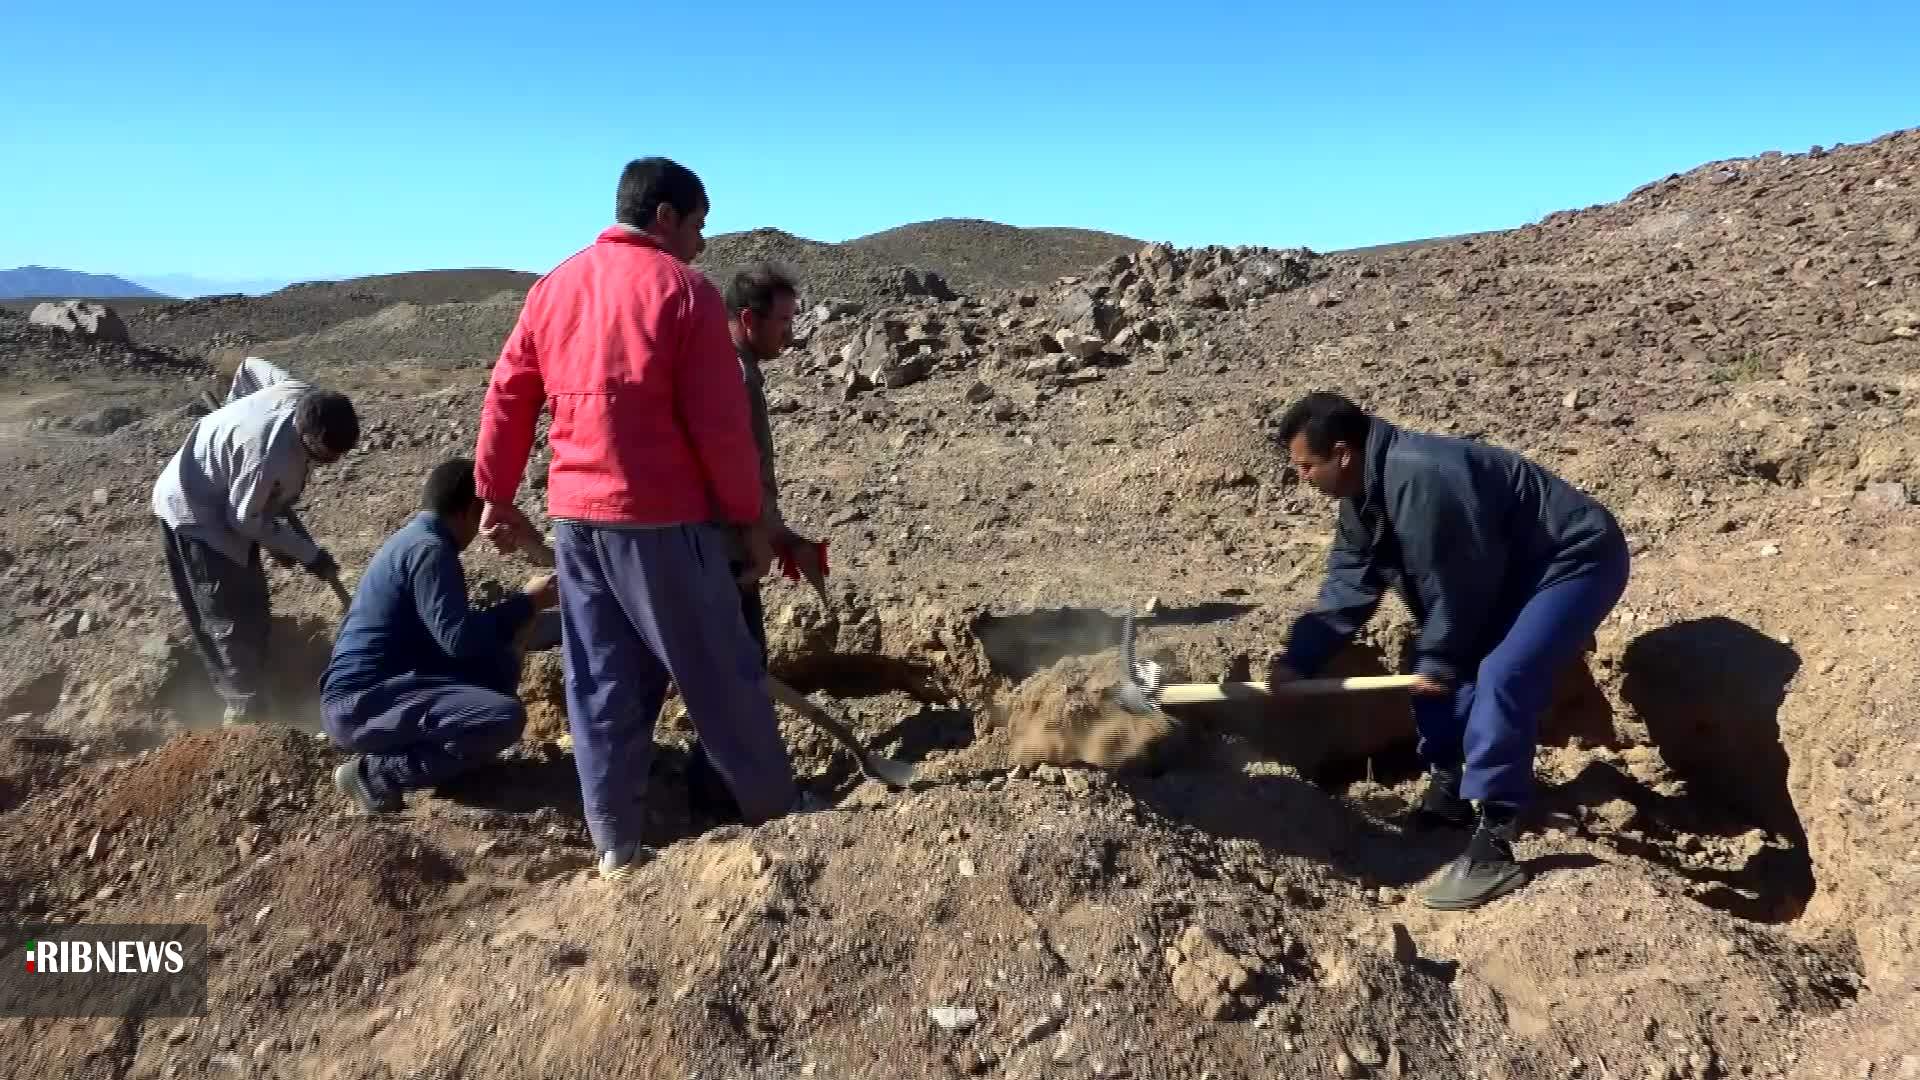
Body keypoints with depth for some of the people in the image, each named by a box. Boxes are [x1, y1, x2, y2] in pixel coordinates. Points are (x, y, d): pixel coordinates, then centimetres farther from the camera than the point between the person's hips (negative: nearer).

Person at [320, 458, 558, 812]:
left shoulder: (413, 538, 15)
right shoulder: (430, 549, -16)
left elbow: (446, 633, 25)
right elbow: (459, 639, -23)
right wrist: (527, 602, -11)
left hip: (377, 689, 10)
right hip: (361, 705, -10)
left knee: (500, 662, 9)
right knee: (505, 718, -24)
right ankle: (375, 773, -10)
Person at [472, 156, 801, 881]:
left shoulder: (553, 287, 11)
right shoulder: (682, 288, -8)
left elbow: (505, 399, 12)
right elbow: (720, 422, -12)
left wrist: (497, 497, 19)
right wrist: (748, 518, -4)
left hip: (575, 516, 6)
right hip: (660, 518, -6)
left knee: (600, 684, 12)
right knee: (721, 676, 7)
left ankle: (615, 845, 20)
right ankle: (776, 814, 21)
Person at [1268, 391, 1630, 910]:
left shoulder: (1420, 479, -33)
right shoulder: (1367, 493, 0)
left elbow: (1457, 585, -26)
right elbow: (1349, 584, 2)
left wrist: (1438, 661, -12)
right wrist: (1297, 658, -5)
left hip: (1577, 560, -10)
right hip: (1511, 570, 10)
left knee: (1501, 677, -26)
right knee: (1429, 666, 11)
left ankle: (1491, 846, -21)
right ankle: (1448, 786, 25)